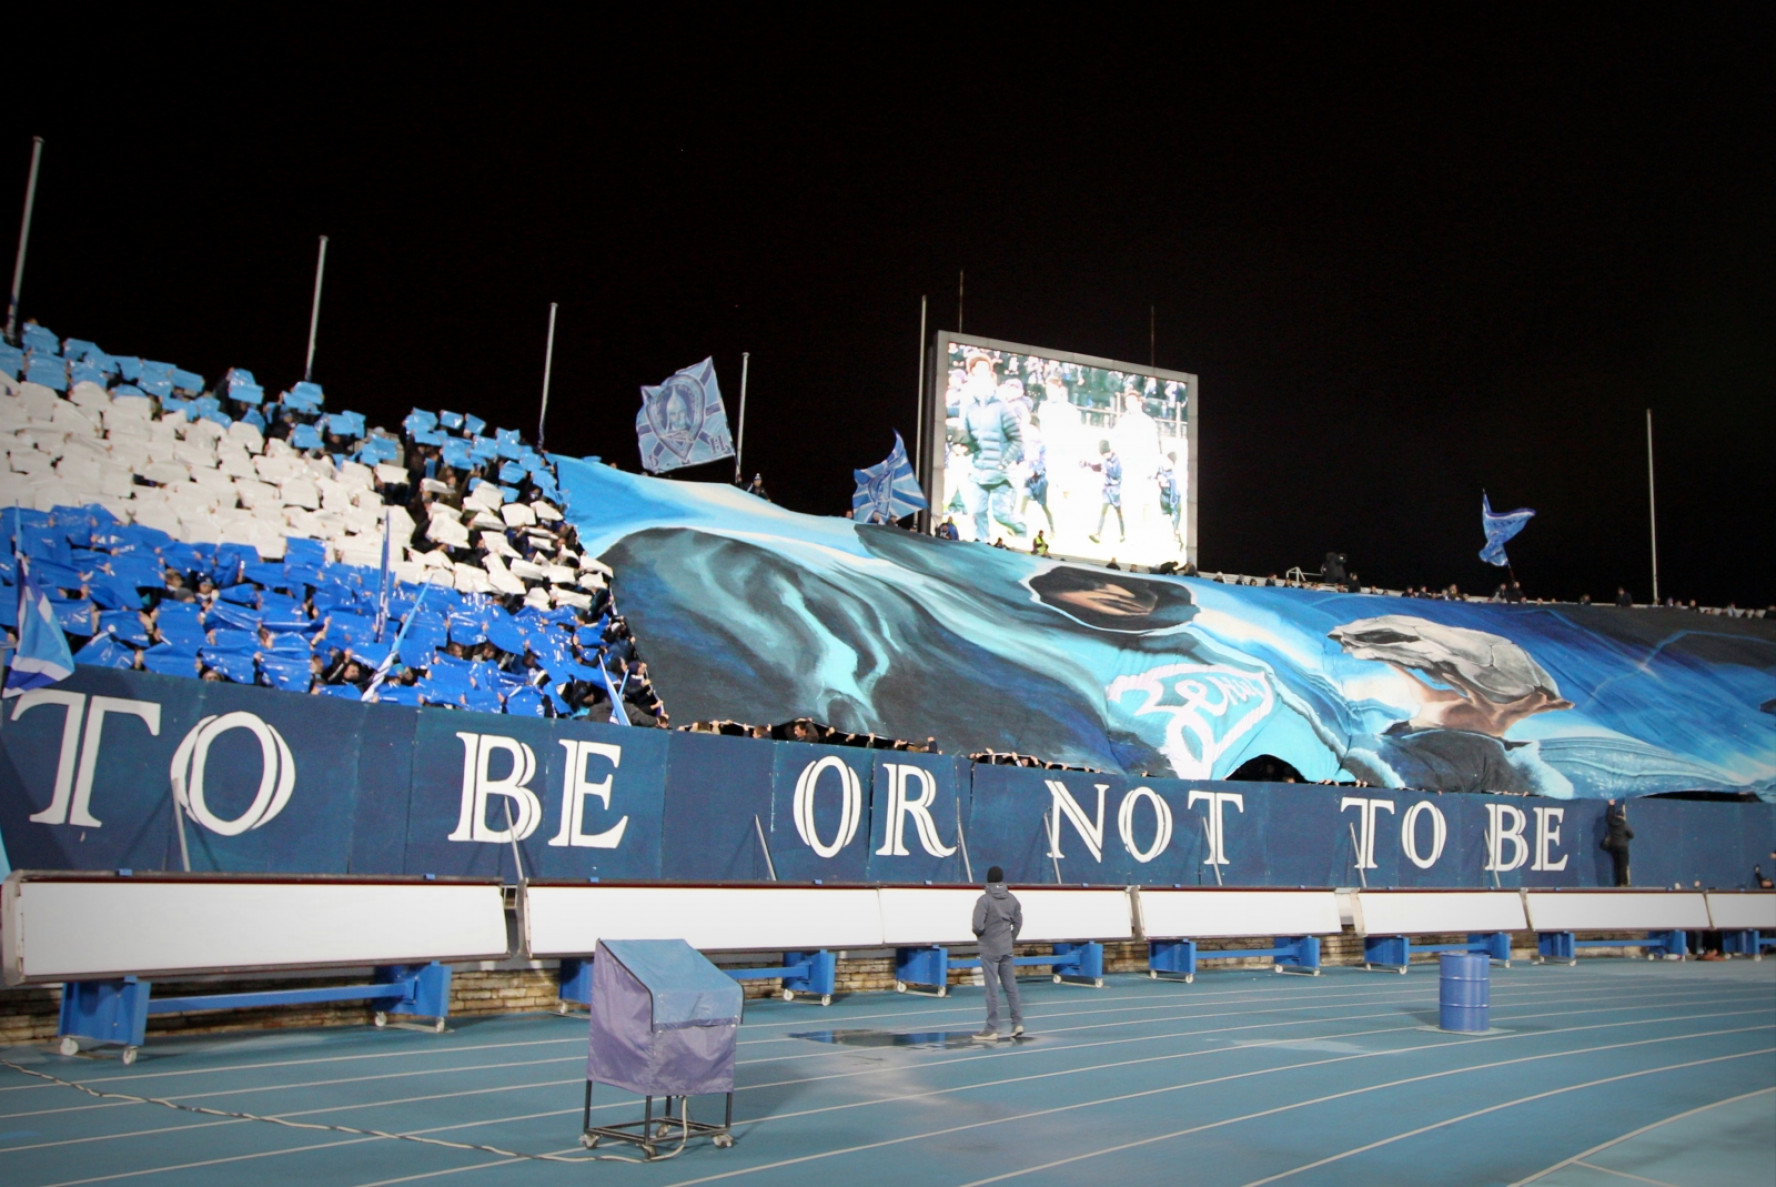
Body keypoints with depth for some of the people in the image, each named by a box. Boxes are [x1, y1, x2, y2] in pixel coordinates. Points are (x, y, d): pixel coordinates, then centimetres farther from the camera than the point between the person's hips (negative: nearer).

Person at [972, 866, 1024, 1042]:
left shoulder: (984, 900, -16)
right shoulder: (1012, 899, 2)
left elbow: (978, 925, -22)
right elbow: (1018, 923, 6)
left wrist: (978, 934, -1)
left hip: (989, 950, -5)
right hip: (1006, 950, 5)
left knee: (992, 989, -1)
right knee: (1011, 986, 14)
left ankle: (992, 1029, 3)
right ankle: (1018, 1022, 17)